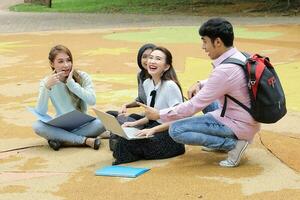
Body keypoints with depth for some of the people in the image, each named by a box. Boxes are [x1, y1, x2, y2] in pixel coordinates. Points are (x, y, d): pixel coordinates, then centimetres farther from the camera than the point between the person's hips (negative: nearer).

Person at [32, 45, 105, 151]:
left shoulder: (82, 77, -7)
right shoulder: (47, 82, -5)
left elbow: (92, 100, -22)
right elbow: (40, 113, -16)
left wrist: (71, 83, -24)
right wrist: (47, 87, -28)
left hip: (82, 125, -1)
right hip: (60, 126, 1)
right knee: (37, 126, -28)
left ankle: (61, 140, -20)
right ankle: (85, 140, -27)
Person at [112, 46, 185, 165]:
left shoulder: (170, 86, -18)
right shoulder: (147, 84, 7)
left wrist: (153, 129, -26)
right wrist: (135, 123, 1)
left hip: (170, 134, -8)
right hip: (155, 128, 8)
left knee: (128, 143, -25)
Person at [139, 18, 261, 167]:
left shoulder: (224, 70, -26)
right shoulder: (240, 56, 2)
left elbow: (194, 106, -20)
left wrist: (159, 114, -9)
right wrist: (200, 84, 4)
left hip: (239, 127, -9)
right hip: (248, 120, 9)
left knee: (176, 130, -11)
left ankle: (232, 144, -10)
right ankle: (221, 141, 16)